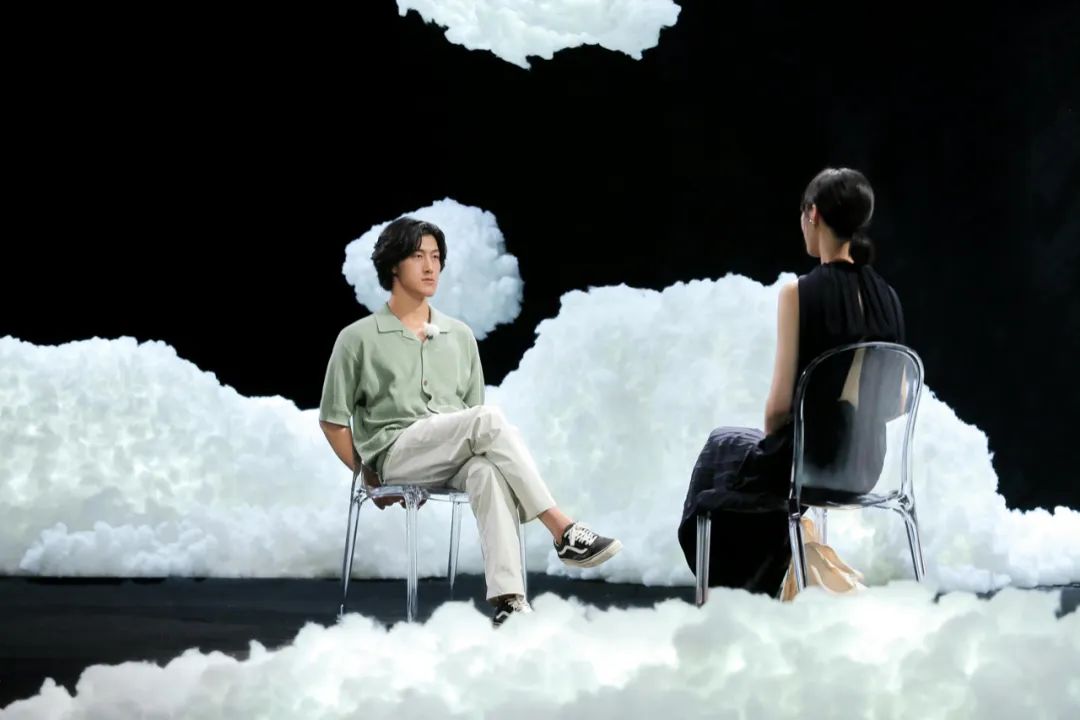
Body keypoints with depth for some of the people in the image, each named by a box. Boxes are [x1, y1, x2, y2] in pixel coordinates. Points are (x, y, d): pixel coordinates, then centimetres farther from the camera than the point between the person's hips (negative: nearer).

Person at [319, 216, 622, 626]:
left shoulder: (460, 336, 18)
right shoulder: (358, 339, 7)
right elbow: (333, 421, 9)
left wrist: (481, 452, 2)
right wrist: (369, 477, 3)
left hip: (455, 462, 3)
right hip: (395, 453, -3)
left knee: (488, 469, -37)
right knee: (488, 419, -32)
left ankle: (507, 597, -51)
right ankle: (563, 532, -35)